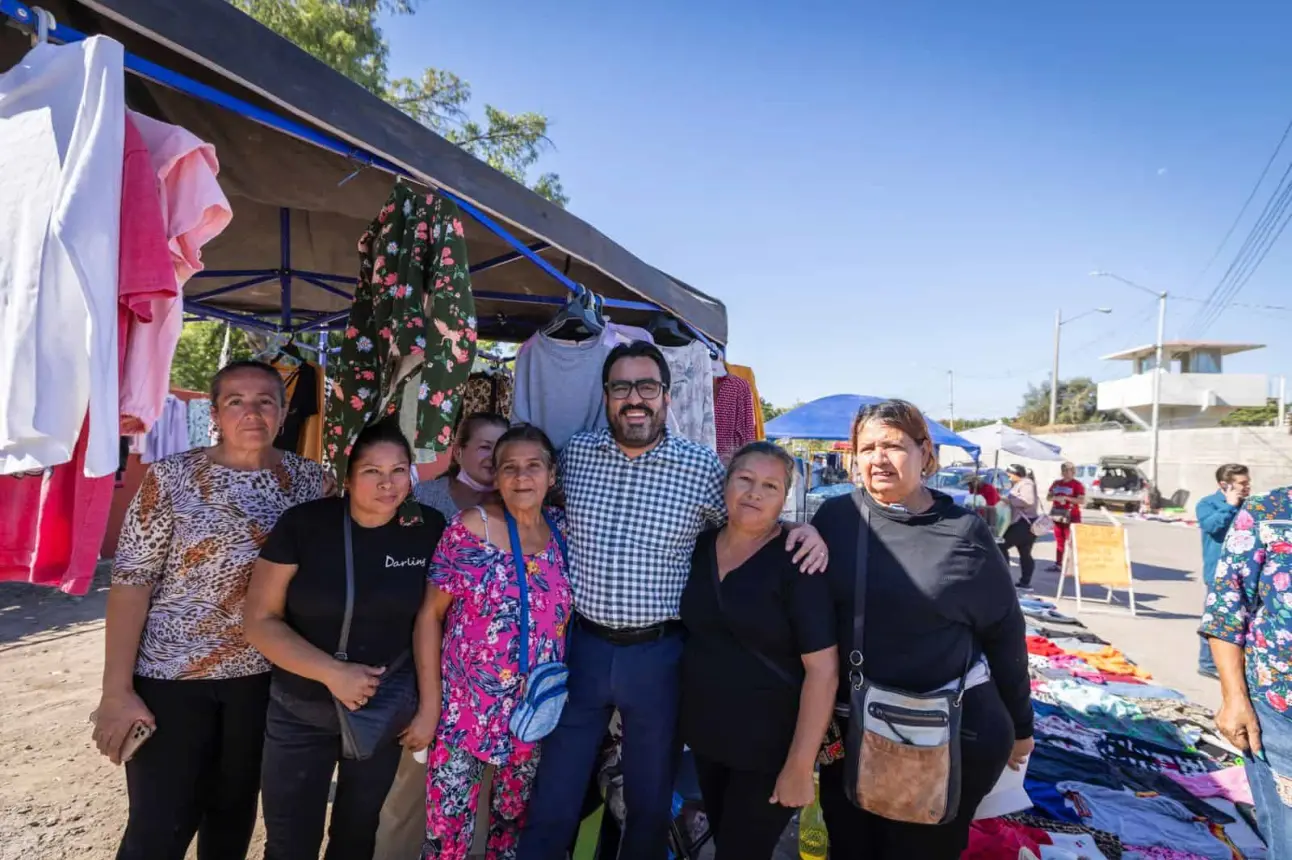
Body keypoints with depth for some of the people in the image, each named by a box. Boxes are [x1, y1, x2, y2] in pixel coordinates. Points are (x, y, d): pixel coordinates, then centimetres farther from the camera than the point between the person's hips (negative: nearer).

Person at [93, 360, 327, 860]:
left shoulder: (307, 478, -1)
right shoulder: (171, 478, -9)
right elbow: (131, 582, -10)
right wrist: (117, 691, -13)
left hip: (263, 674, 3)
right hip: (170, 676, -2)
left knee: (235, 812, 19)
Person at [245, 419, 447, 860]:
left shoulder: (428, 530, -10)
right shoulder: (303, 523, -14)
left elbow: (427, 619, -7)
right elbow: (260, 621, -12)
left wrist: (429, 706, -7)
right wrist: (332, 672, -21)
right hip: (301, 713, -1)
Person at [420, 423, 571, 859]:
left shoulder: (563, 529, -2)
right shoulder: (472, 528, -13)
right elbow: (432, 614, -8)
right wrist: (429, 700, -8)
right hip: (466, 708, -3)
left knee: (515, 818, 21)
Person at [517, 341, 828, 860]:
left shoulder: (703, 467, -7)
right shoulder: (575, 453, 0)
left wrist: (802, 530, -12)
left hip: (658, 654, -1)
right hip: (581, 646, 2)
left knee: (650, 802, 19)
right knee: (552, 803, 14)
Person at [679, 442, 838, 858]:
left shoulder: (796, 560, -18)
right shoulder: (700, 546, -1)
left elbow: (823, 668, -20)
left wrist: (799, 766, -19)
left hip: (769, 747, -5)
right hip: (705, 735, 6)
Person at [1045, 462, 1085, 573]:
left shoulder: (1077, 484, -7)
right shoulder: (1056, 483, 10)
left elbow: (1082, 500, -14)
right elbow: (1048, 497, 11)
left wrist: (1066, 498, -21)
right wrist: (1055, 498, -10)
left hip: (1072, 516, -6)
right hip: (1058, 515, 6)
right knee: (1059, 540, 11)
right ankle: (1058, 564, 16)